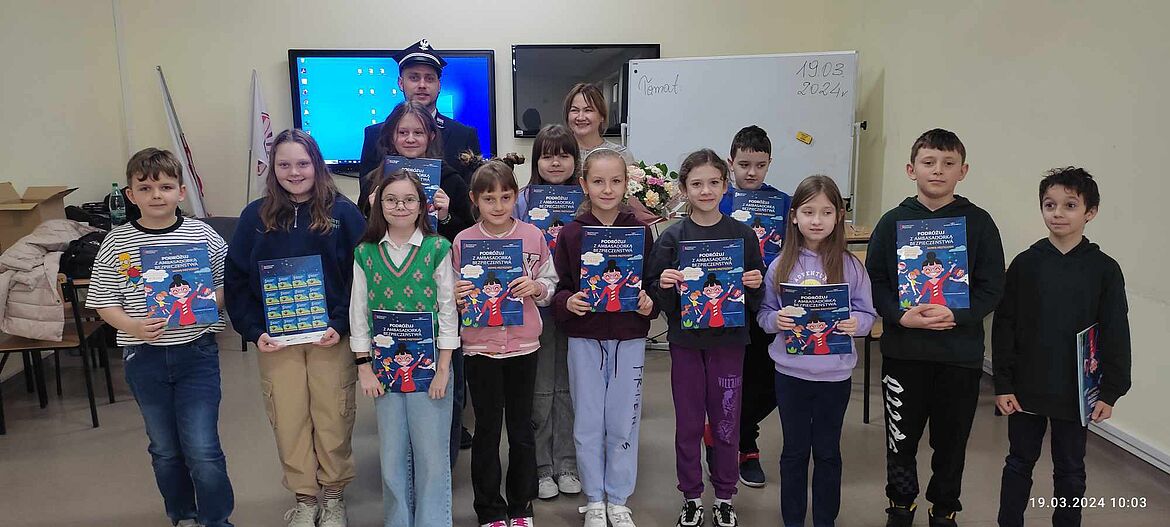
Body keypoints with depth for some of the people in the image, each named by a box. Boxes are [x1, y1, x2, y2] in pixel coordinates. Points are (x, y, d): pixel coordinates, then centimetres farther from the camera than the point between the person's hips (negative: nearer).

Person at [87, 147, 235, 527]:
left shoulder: (203, 236, -4)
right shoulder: (116, 244, -2)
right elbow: (103, 302, 0)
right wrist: (134, 326, -17)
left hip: (196, 352, -2)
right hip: (144, 356, 2)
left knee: (202, 450, -5)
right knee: (165, 449, 16)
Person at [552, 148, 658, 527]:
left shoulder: (640, 230, 0)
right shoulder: (571, 233, -2)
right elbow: (561, 286, 2)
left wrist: (648, 303, -14)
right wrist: (568, 302, -18)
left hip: (629, 338, 0)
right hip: (584, 339, 0)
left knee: (623, 422, 8)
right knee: (588, 423, 8)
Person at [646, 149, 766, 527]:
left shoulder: (743, 235, 0)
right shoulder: (672, 237, -2)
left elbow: (756, 297, 6)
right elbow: (656, 296, -1)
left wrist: (754, 284, -15)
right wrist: (664, 285, -21)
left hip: (728, 341, 0)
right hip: (685, 342, 0)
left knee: (726, 424, 9)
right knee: (688, 425, 10)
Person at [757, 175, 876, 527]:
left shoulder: (850, 265, -4)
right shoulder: (781, 265, -3)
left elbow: (868, 314, 1)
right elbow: (763, 313, 3)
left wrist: (856, 324, -20)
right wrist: (775, 320, -19)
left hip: (835, 375, 0)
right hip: (790, 372, 1)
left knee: (828, 451, 13)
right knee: (794, 450, 14)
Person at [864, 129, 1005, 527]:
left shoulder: (978, 222, -1)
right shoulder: (893, 222, 0)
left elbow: (992, 288, -3)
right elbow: (874, 282, -1)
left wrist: (956, 315, -19)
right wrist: (900, 316, -17)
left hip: (961, 353, 0)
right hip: (903, 349, 0)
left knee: (952, 437, 12)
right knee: (901, 435, 11)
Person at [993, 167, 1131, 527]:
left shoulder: (1104, 269, -4)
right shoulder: (1025, 264, -3)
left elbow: (1116, 335, -2)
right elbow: (1004, 327, -3)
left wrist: (1110, 392, -4)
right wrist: (1002, 383, -6)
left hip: (1076, 391, 0)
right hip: (1026, 388, 0)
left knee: (1070, 470, 14)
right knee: (1019, 462, 13)